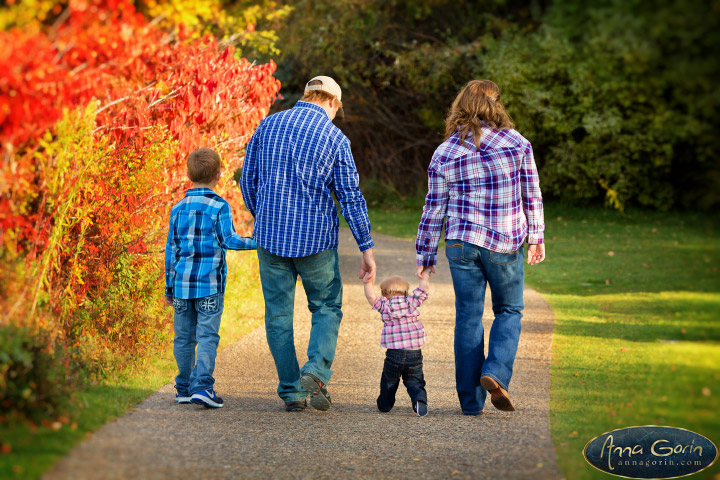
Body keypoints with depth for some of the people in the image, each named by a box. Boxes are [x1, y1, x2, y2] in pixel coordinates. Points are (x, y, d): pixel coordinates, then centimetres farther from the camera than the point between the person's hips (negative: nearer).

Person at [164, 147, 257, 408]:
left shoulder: (178, 208, 9)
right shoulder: (219, 207, -4)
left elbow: (171, 249, 11)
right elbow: (228, 240, -12)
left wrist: (169, 287, 16)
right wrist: (256, 243, 1)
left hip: (182, 283, 4)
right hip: (210, 283, -4)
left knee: (184, 337, 10)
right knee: (207, 335, -4)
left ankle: (184, 388, 15)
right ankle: (202, 385, -14)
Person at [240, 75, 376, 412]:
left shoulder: (268, 125, 4)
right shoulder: (334, 138, -4)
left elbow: (248, 180, 10)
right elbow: (350, 197, -5)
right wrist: (366, 249, 0)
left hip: (270, 235, 2)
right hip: (315, 238, -2)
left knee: (278, 314, 9)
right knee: (327, 308, 13)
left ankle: (292, 391, 7)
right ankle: (316, 369, -10)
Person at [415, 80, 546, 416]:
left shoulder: (444, 153, -1)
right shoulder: (516, 143, -4)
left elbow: (434, 208, 2)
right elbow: (532, 195, 1)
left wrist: (425, 253, 11)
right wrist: (536, 237, 12)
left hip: (462, 243, 1)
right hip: (507, 243, -1)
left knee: (468, 317, 8)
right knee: (509, 311, 16)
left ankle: (471, 401, 8)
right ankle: (495, 373, -9)